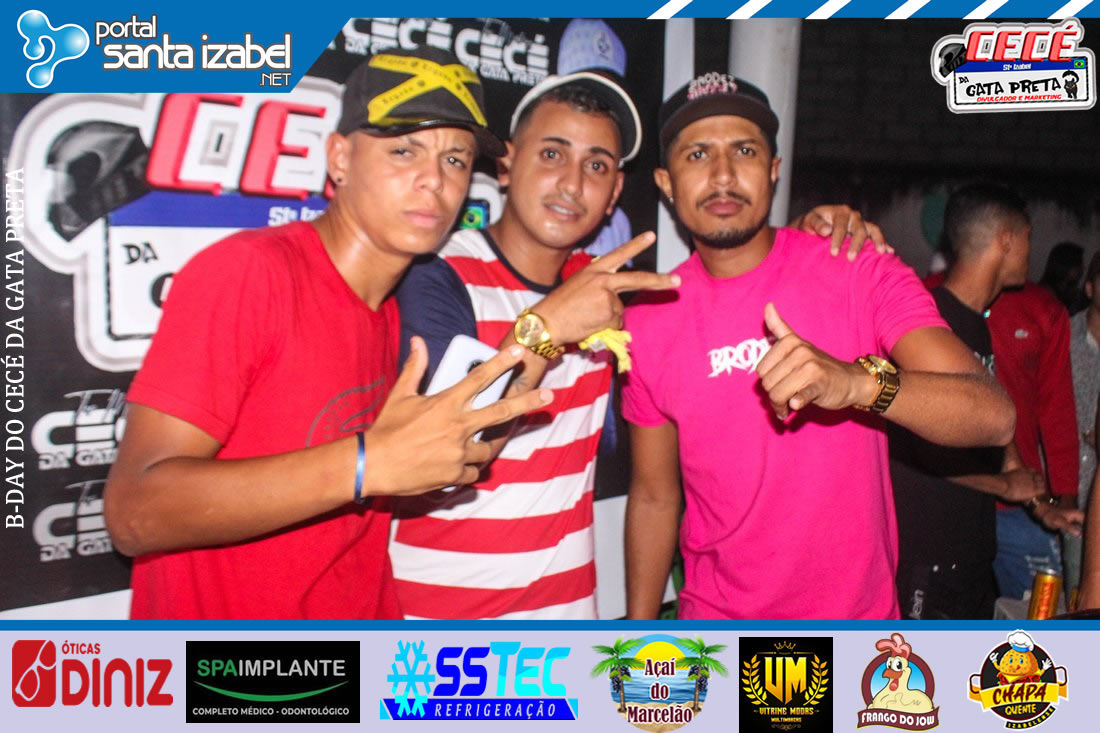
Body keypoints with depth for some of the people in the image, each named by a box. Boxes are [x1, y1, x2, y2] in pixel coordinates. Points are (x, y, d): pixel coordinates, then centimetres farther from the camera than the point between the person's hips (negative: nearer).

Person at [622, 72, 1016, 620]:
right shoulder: (648, 323, -7)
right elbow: (653, 496, 1)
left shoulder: (862, 273, -12)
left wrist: (859, 382, -39)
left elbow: (994, 416, -22)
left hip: (858, 608, 0)